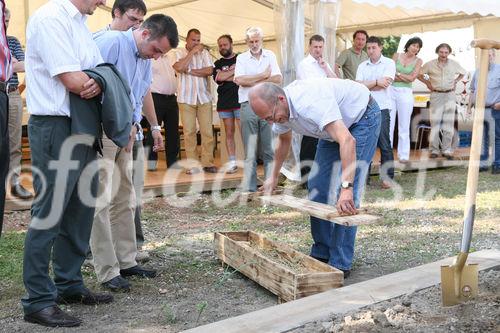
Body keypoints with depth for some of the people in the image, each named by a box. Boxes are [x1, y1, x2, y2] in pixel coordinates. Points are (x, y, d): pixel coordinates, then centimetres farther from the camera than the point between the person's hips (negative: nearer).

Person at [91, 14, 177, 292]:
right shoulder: (112, 42, -14)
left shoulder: (146, 58, 12)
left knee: (125, 200, 11)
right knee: (102, 201, -7)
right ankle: (108, 272, -2)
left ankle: (127, 261, 19)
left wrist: (154, 127, 22)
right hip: (101, 132, -9)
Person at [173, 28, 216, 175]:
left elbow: (209, 70, -4)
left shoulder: (205, 53, 11)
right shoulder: (179, 53, 7)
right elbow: (179, 67, -14)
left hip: (204, 97, 2)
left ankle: (208, 163, 2)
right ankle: (192, 165, 1)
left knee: (207, 131, -2)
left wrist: (189, 71, -7)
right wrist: (193, 52, -7)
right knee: (189, 132, -2)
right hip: (186, 98, -1)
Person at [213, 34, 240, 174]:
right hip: (224, 103, 4)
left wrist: (226, 77, -5)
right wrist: (234, 70, -2)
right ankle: (232, 162, 8)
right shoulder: (218, 64, 17)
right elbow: (218, 77, -3)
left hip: (240, 101, -3)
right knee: (229, 133, 4)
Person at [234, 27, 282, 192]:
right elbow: (240, 80, -7)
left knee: (269, 150, 1)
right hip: (248, 105, -1)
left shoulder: (270, 56, 12)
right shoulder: (241, 58, 9)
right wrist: (264, 75, -3)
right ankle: (249, 189, 3)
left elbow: (278, 79, -1)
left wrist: (251, 81, -5)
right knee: (250, 151, 0)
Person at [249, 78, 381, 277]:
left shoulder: (310, 103, -40)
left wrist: (346, 188, -57)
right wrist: (273, 177, 16)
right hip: (338, 124, 9)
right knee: (317, 186, 5)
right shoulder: (279, 109, -12)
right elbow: (283, 141, 12)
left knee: (345, 196, -17)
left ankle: (340, 264, -9)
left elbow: (347, 141, -49)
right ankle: (321, 253, 16)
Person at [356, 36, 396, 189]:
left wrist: (366, 85, -3)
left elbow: (385, 83, -12)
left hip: (381, 109, -4)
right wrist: (376, 82, -10)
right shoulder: (362, 66, 12)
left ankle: (387, 178, 0)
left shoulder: (389, 63, 2)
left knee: (384, 144, -4)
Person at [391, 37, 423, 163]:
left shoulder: (418, 61, 8)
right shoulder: (397, 55, 8)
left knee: (404, 126, 2)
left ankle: (403, 155, 8)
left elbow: (412, 78, -3)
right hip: (391, 91, 0)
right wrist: (405, 77, -7)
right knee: (388, 124, -1)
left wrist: (397, 73, -3)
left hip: (405, 93, 0)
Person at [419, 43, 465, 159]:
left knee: (448, 123, 1)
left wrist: (455, 81, 9)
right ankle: (434, 150, 2)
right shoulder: (430, 64, -2)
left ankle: (447, 150, 6)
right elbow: (419, 74, 9)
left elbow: (462, 73, 22)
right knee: (435, 123, -4)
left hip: (450, 95, 2)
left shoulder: (454, 64, 4)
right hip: (436, 95, -2)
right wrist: (427, 83, 3)